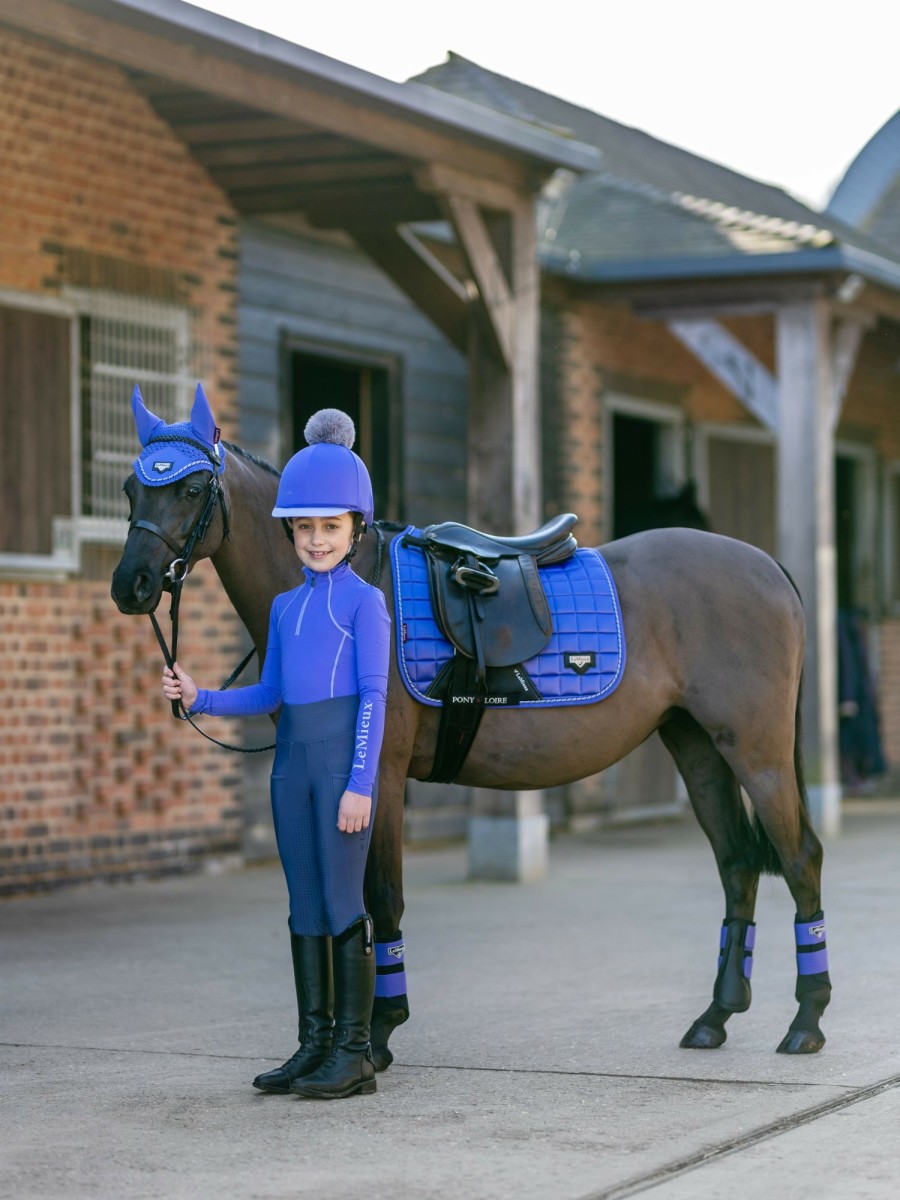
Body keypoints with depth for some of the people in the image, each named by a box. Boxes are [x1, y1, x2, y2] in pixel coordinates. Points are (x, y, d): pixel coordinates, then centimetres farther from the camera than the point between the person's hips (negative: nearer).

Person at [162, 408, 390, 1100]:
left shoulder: (364, 601, -3)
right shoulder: (286, 606, 16)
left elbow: (373, 695, -8)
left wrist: (360, 783, -15)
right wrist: (199, 698, 5)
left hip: (343, 756, -6)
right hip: (293, 759, 7)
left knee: (343, 901, -5)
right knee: (304, 903, 9)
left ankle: (355, 1052, 1)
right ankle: (315, 1044, 16)